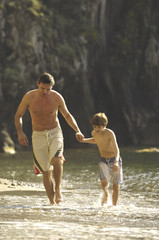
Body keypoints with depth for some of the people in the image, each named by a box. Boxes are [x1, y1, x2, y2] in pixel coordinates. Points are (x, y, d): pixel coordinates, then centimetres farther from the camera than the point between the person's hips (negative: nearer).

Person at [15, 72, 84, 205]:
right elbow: (18, 115, 4)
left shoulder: (57, 97, -6)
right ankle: (52, 202, 6)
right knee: (46, 172, -3)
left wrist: (77, 131, -1)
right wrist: (20, 132, -11)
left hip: (55, 133, -1)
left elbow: (67, 115, 10)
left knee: (56, 160, -29)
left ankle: (58, 189, -11)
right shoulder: (29, 97, -8)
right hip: (38, 136, 1)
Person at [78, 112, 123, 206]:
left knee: (116, 184, 1)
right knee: (104, 182, -18)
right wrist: (85, 140, 8)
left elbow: (116, 148, -30)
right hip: (103, 160, 3)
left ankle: (114, 205, 16)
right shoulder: (94, 133, -4)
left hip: (114, 159, -3)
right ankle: (106, 193, 15)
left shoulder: (110, 133, -22)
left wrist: (116, 162, -44)